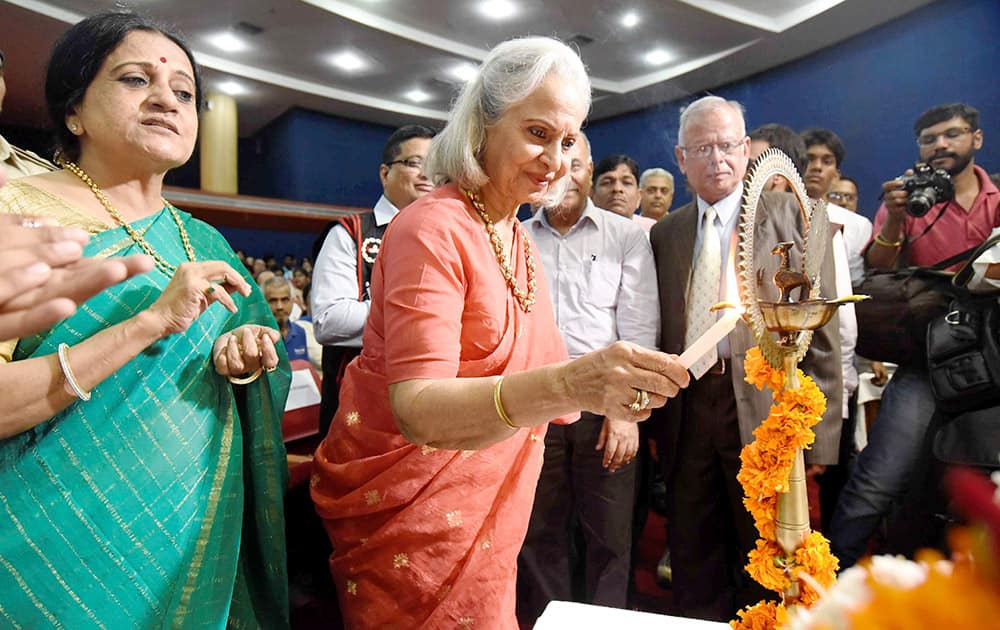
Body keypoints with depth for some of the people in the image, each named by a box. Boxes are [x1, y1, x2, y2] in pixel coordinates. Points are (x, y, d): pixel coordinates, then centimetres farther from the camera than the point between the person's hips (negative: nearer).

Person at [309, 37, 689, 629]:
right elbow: (417, 410, -32)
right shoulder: (433, 230, -19)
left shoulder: (519, 239, 8)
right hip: (408, 513, -7)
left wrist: (604, 386, -2)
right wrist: (569, 384, -45)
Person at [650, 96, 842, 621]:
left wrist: (820, 431, -7)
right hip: (686, 414, 3)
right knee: (694, 568, 16)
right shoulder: (664, 233, 11)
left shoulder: (792, 214, 1)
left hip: (765, 413, -3)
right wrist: (657, 418, 5)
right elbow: (658, 334, 10)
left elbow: (822, 328, -4)